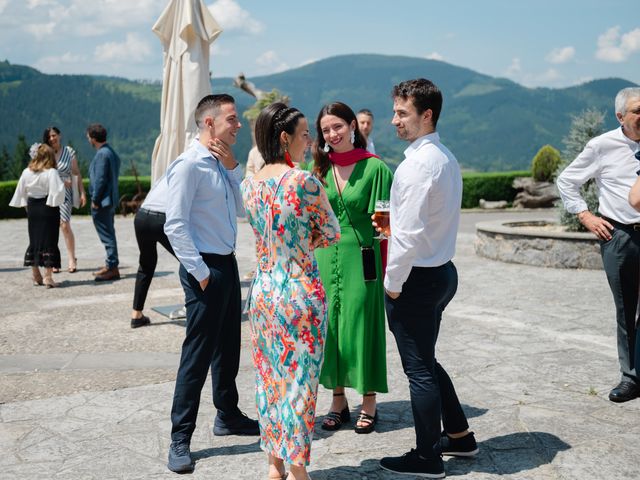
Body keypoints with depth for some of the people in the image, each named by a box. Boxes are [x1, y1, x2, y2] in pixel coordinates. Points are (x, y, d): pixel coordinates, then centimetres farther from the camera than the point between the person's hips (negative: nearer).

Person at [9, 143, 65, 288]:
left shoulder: (26, 172, 2)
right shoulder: (51, 173, -13)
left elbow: (21, 192, 8)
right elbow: (58, 191, -22)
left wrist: (27, 206, 17)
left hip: (32, 208, 5)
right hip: (48, 209, -5)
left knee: (34, 240, 15)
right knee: (49, 241, -2)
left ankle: (35, 274, 23)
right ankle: (48, 276, -5)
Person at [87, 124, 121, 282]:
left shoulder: (102, 154, -17)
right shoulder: (111, 152, 13)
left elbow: (100, 179, -20)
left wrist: (95, 200, -13)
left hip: (102, 202, -10)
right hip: (111, 200, 10)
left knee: (107, 235, -5)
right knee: (109, 233, 16)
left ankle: (112, 268, -2)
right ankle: (110, 266, 25)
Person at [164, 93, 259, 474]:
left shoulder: (222, 164, 11)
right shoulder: (189, 165, -15)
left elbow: (242, 210, 15)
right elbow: (175, 225, -19)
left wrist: (234, 167, 3)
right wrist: (200, 273, -18)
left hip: (227, 263, 9)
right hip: (206, 268, -9)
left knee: (228, 346, 19)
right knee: (198, 353, -3)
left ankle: (228, 415, 36)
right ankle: (181, 439, 7)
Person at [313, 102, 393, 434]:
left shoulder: (374, 168, -5)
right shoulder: (319, 169, 7)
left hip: (361, 258, -4)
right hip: (325, 256, 4)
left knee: (361, 324, 2)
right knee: (330, 325, 8)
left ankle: (369, 403, 16)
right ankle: (338, 401, 21)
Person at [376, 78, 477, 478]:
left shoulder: (418, 164, -20)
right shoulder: (447, 158, 10)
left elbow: (410, 232, -23)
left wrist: (393, 282, -14)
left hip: (417, 278, -9)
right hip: (442, 270, 10)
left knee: (419, 369, 3)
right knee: (427, 362, 22)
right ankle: (459, 435, 33)